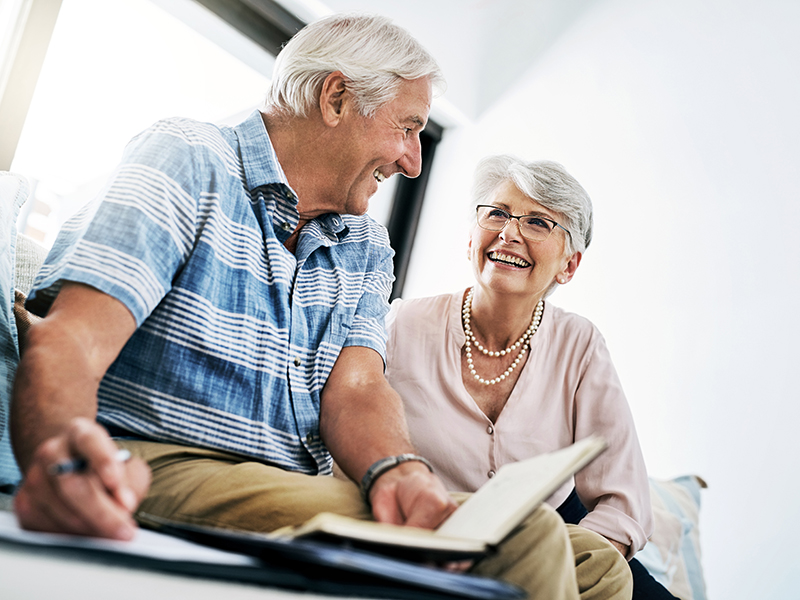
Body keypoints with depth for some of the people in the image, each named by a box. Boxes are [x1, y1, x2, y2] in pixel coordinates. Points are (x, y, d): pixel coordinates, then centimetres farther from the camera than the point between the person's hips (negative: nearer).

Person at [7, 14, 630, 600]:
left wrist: (397, 468, -23)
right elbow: (69, 345, -16)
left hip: (300, 491, 7)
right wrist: (58, 458, -40)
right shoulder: (189, 161, -3)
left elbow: (355, 387, 1)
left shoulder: (368, 250, 17)